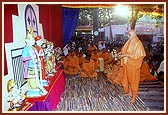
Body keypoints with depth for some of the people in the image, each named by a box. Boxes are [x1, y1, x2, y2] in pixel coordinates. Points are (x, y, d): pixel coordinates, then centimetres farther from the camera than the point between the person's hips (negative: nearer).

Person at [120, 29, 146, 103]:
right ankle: (128, 91, 38)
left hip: (133, 65, -7)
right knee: (126, 79, 17)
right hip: (126, 64, 7)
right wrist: (121, 52, -2)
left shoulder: (138, 44, -16)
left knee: (133, 80, 4)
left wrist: (127, 55, -24)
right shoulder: (128, 42, 6)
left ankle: (134, 96, 17)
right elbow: (124, 50, 19)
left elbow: (137, 55, -21)